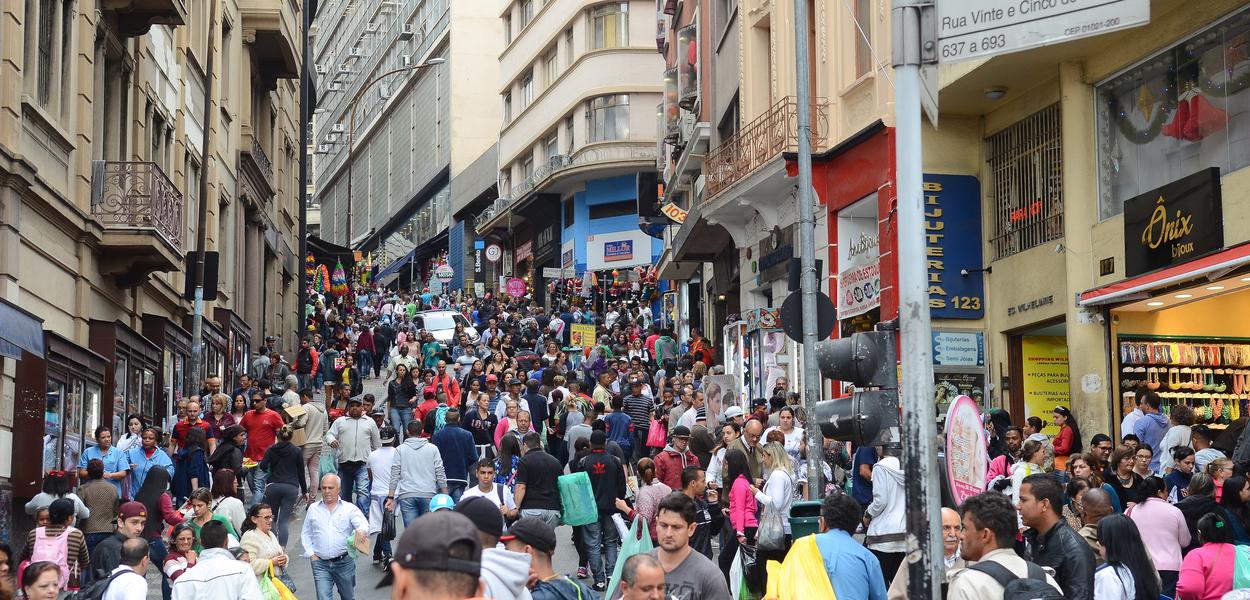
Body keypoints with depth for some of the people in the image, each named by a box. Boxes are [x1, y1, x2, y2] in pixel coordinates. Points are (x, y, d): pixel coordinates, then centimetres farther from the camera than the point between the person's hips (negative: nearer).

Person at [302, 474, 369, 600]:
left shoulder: (350, 508, 2)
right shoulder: (313, 509, 10)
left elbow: (364, 525, -11)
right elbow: (305, 534, 16)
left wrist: (362, 531, -36)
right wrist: (311, 554, 2)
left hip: (344, 562, -1)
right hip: (321, 564, 1)